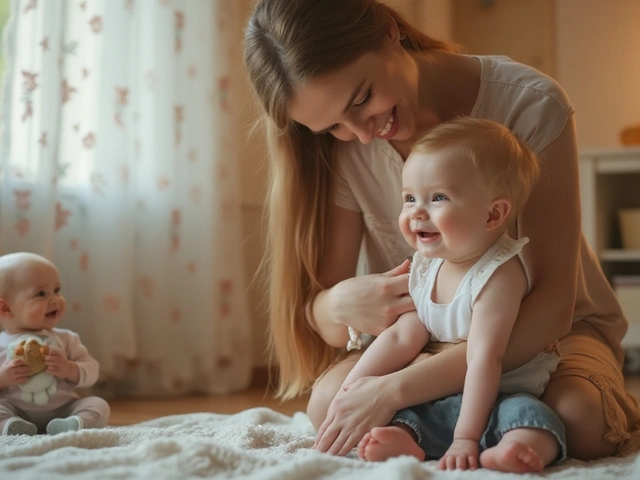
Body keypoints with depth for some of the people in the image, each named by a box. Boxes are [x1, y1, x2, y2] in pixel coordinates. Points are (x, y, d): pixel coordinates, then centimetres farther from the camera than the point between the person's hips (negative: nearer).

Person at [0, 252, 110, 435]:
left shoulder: (66, 339, 9)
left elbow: (92, 370, 7)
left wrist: (70, 370, -13)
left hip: (63, 409, 3)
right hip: (15, 412, -2)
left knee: (99, 405, -18)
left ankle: (79, 423, -44)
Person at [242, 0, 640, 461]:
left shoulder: (529, 105, -23)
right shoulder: (342, 148, -11)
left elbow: (552, 305, -29)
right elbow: (316, 307, -13)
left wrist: (393, 389, -39)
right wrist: (338, 306, -40)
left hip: (549, 327, -2)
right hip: (422, 335, 3)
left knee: (579, 421, -36)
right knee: (329, 402, -28)